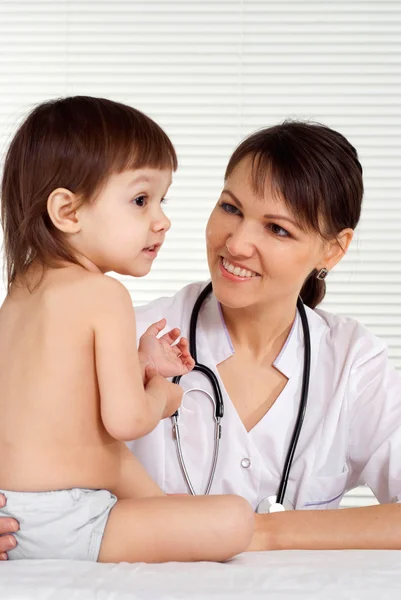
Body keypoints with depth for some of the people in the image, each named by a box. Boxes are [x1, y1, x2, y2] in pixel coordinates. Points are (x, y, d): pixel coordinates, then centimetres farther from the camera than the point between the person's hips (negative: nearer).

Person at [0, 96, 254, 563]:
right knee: (235, 520, -16)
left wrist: (139, 363, 13)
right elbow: (126, 418, -22)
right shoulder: (104, 294, -17)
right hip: (60, 528, -10)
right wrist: (161, 394, 0)